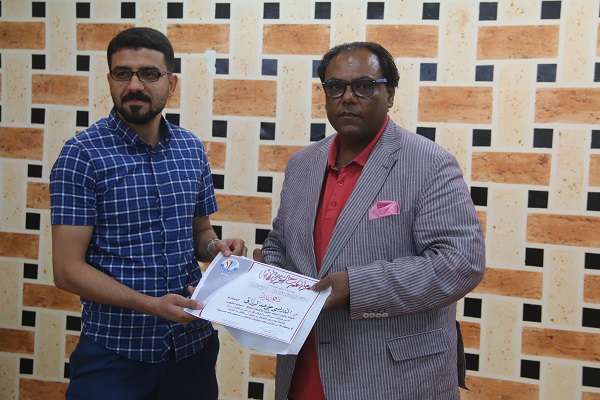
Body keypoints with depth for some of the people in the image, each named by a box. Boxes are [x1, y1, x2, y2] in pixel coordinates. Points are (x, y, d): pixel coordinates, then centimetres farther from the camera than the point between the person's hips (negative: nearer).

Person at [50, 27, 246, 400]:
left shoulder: (192, 149, 4)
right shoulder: (83, 153, -11)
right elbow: (68, 269, -12)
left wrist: (215, 246, -7)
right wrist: (151, 304, -22)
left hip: (194, 345, 5)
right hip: (116, 352, -4)